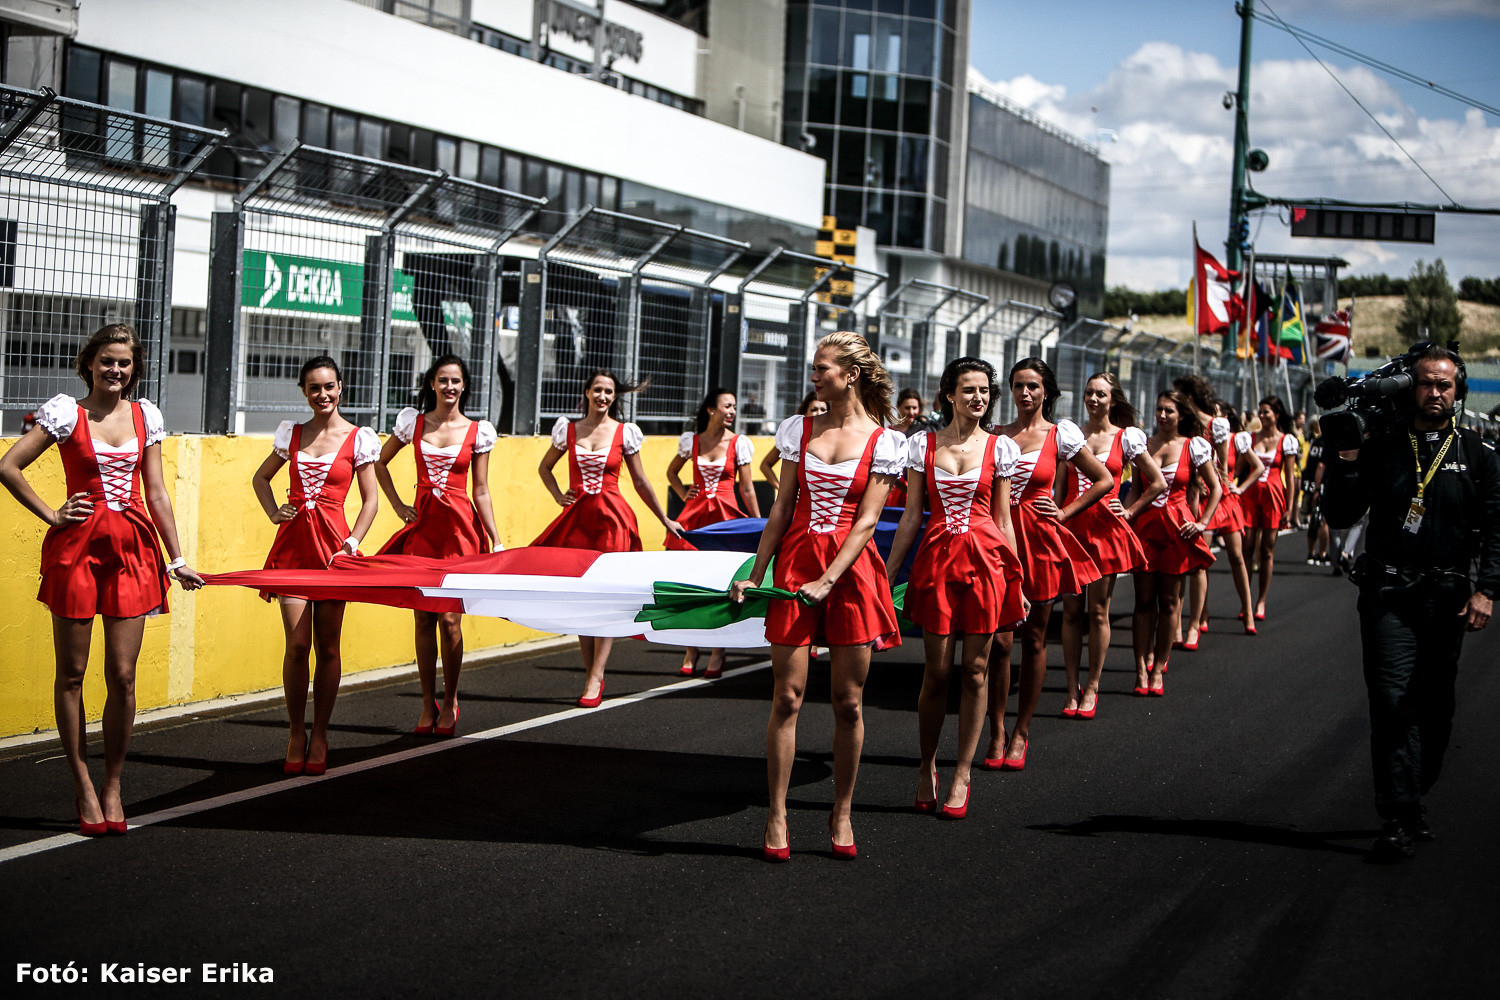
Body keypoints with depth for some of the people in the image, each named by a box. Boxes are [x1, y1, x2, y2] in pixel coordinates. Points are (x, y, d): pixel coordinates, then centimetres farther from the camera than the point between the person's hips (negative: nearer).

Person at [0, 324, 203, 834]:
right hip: (78, 547, -2)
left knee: (123, 676, 0)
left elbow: (156, 492, 13)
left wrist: (177, 558, 11)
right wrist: (50, 514, -3)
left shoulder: (144, 415, 10)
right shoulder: (66, 411, -1)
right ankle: (83, 786, 14)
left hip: (133, 549, 2)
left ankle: (113, 786, 13)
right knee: (71, 674, 4)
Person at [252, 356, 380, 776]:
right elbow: (260, 477, 24)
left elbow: (370, 500, 3)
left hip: (332, 544, -2)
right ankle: (296, 734, 8)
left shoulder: (358, 439, 1)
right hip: (294, 543, 2)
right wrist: (273, 513, 8)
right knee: (297, 645, -3)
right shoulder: (291, 433, 9)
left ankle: (319, 736, 13)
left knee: (327, 646, 3)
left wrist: (352, 544, -7)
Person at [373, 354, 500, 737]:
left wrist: (495, 541, -1)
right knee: (423, 618, 3)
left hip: (460, 526, -2)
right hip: (423, 523, 2)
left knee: (449, 619, -6)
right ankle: (428, 704, 12)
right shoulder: (413, 421, 6)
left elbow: (481, 491, 4)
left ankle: (450, 702, 10)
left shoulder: (478, 431, 3)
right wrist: (398, 506, 10)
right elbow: (380, 462, 19)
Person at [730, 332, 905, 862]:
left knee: (849, 701, 2)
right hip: (795, 561, 2)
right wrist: (755, 575, 6)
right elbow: (782, 508, 10)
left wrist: (827, 581, -15)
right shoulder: (799, 429, 9)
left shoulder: (883, 441, 0)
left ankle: (842, 813, 15)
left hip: (851, 569, -2)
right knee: (787, 696, -1)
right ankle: (776, 816, 5)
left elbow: (865, 521, -6)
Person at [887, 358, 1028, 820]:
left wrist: (1017, 583, 5)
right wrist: (886, 574, 5)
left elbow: (1003, 520, 7)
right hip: (937, 559, 0)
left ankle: (962, 774, 10)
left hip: (986, 559, 0)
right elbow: (911, 516, 8)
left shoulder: (999, 447, 5)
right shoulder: (923, 444, 5)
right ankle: (927, 767, 19)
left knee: (975, 669, 2)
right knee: (937, 672, 0)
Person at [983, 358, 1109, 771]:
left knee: (1033, 639, 6)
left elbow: (1104, 480, 8)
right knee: (998, 639, -6)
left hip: (1040, 540, -1)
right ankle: (997, 733, 3)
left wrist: (1064, 514, 2)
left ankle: (1021, 733, 15)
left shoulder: (1060, 436, 2)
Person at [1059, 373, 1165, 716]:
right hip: (1071, 526, 2)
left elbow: (1158, 483, 10)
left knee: (1098, 611, 1)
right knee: (1071, 610, 1)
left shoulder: (1126, 438, 4)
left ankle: (1091, 688, 10)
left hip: (1105, 527, -1)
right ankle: (1072, 689, 7)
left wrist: (1129, 511, 6)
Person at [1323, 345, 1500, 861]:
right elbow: (1340, 515, 5)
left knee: (1435, 710, 8)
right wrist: (1343, 464, -9)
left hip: (1448, 599, 2)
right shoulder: (1381, 446, 4)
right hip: (1389, 592, -2)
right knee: (1393, 702, -11)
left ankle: (1413, 800, 24)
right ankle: (1398, 821, -13)